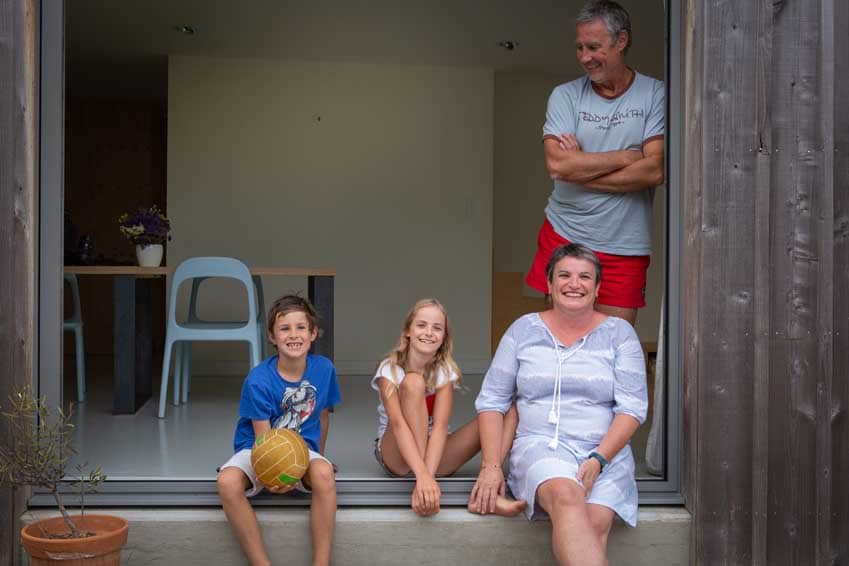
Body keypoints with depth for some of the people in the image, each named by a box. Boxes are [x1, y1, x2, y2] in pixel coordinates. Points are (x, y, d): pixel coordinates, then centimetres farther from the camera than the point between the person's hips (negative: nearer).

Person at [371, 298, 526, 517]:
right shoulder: (389, 369, -15)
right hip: (396, 456, -3)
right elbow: (398, 424, -30)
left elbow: (440, 426, -22)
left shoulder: (445, 371, -8)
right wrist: (422, 475, -46)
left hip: (433, 451, 3)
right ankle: (424, 486, -32)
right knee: (413, 382, -30)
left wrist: (428, 474, -39)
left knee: (507, 410, -14)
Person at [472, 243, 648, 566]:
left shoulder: (619, 333, 8)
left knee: (595, 526, -31)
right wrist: (491, 466, -3)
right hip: (540, 445, 0)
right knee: (567, 497, -35)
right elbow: (492, 400, 8)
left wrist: (598, 460, -12)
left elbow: (632, 407, 2)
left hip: (606, 453, 1)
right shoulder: (524, 330, 9)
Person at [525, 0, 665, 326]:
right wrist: (629, 156, -10)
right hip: (563, 236, 1)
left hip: (624, 248, -1)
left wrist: (580, 168, -9)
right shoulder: (565, 96, 2)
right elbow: (557, 164, -14)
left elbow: (654, 172, -12)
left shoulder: (655, 95, -1)